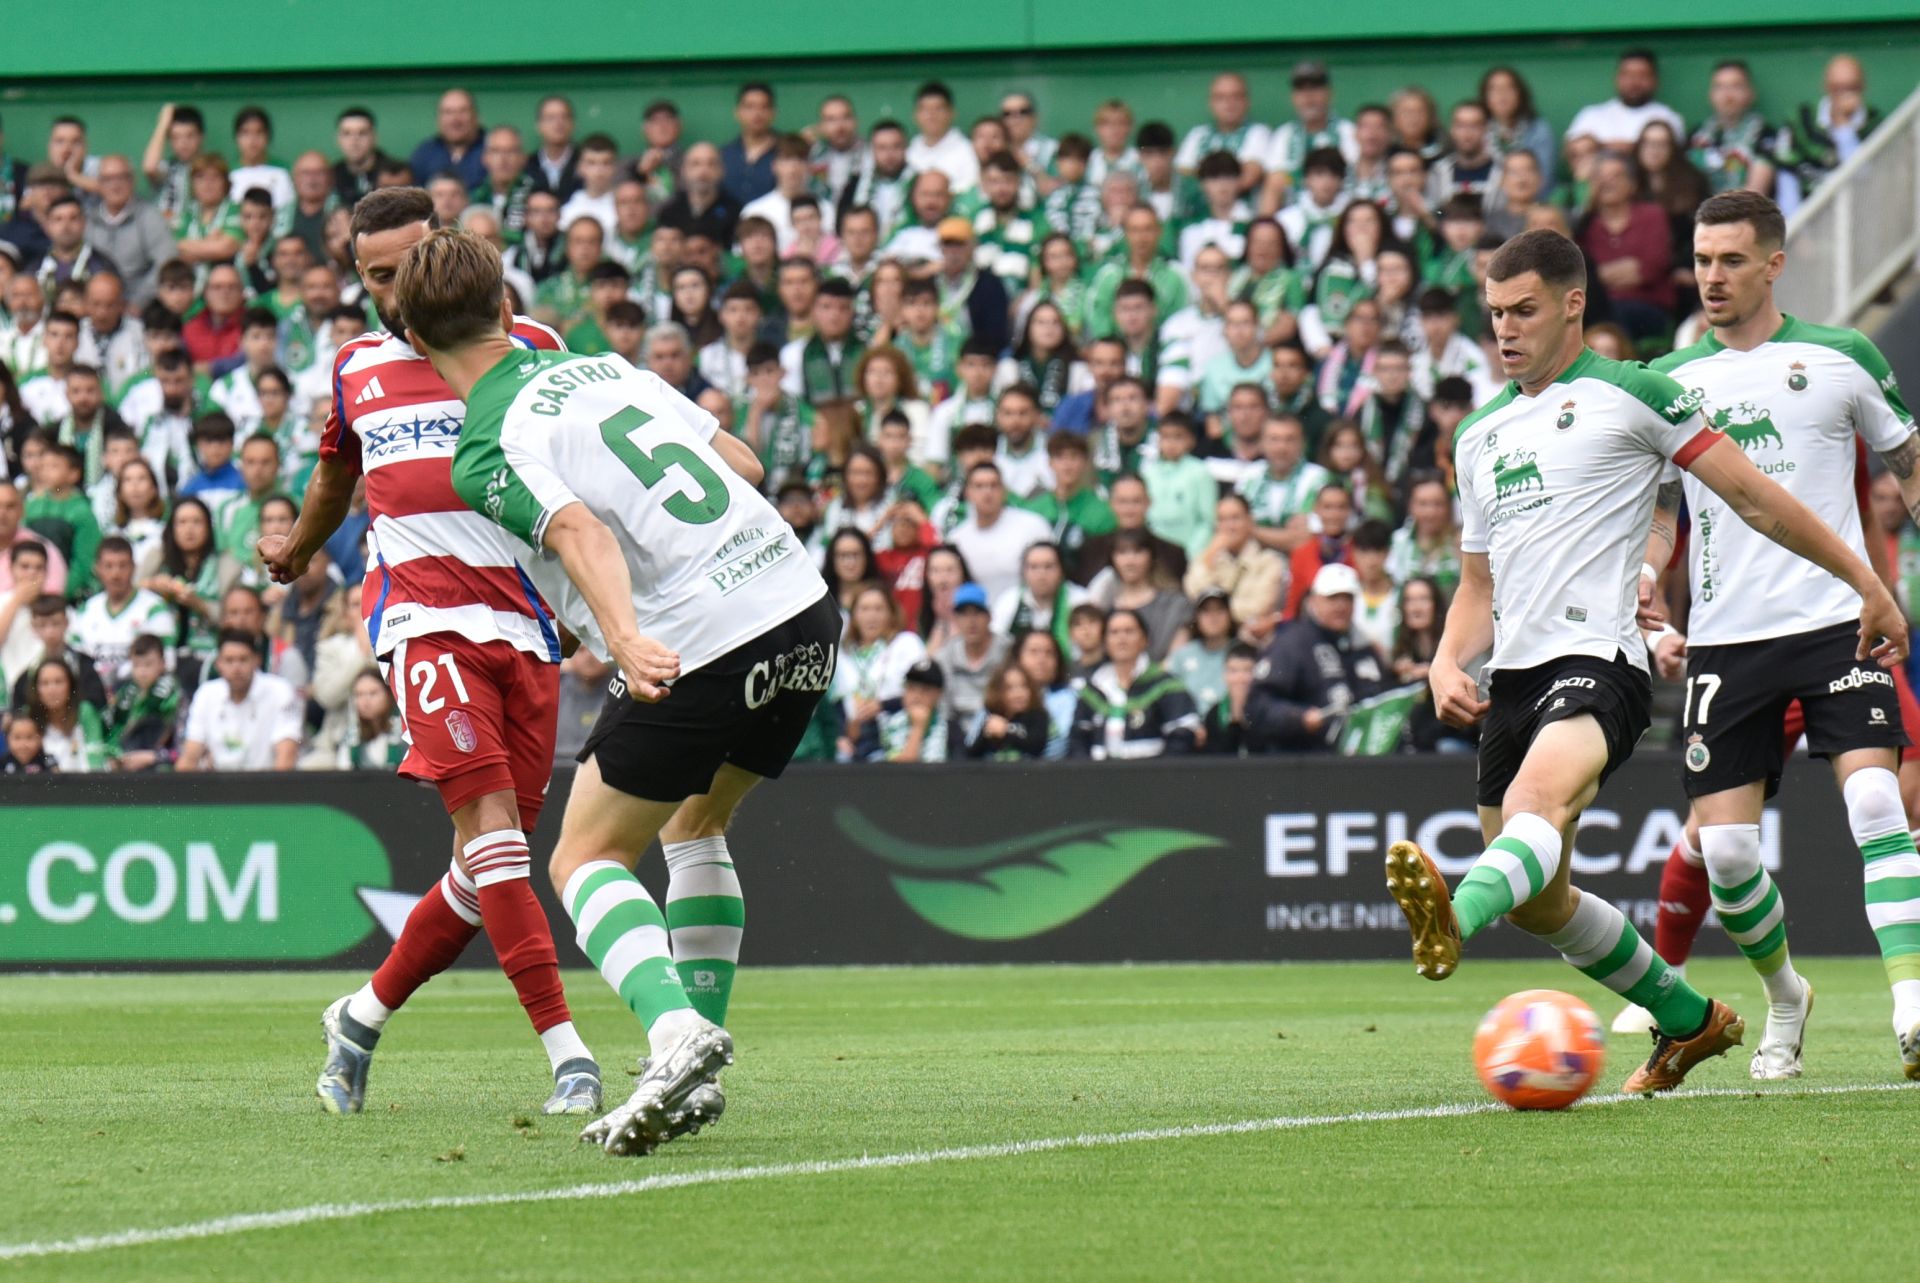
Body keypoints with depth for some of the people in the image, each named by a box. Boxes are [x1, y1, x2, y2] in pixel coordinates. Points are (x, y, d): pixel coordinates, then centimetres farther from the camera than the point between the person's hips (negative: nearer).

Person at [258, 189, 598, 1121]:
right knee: (489, 822, -20)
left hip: (522, 620, 1)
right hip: (422, 614, -1)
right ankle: (564, 1049, -24)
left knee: (488, 866, 2)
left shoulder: (527, 348, 6)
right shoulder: (356, 367, 15)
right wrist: (297, 549, 51)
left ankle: (364, 1016, 24)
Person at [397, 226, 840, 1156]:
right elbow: (742, 462, 20)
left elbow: (580, 530, -23)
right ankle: (700, 1078, 19)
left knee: (585, 859, 7)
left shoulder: (484, 451, -5)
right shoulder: (603, 366, 17)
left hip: (700, 648, -7)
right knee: (695, 825, 27)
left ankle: (676, 1029, -19)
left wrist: (627, 640, -37)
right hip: (806, 610, 7)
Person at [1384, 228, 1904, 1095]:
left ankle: (1454, 918, -66)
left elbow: (1751, 497, 3)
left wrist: (1866, 582, 2)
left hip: (1596, 660, -8)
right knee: (1538, 901, 11)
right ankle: (1688, 1019, 30)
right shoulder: (1478, 437, 21)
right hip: (1514, 675, 8)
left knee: (1540, 796, -37)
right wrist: (1447, 664, 6)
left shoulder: (1627, 395, 2)